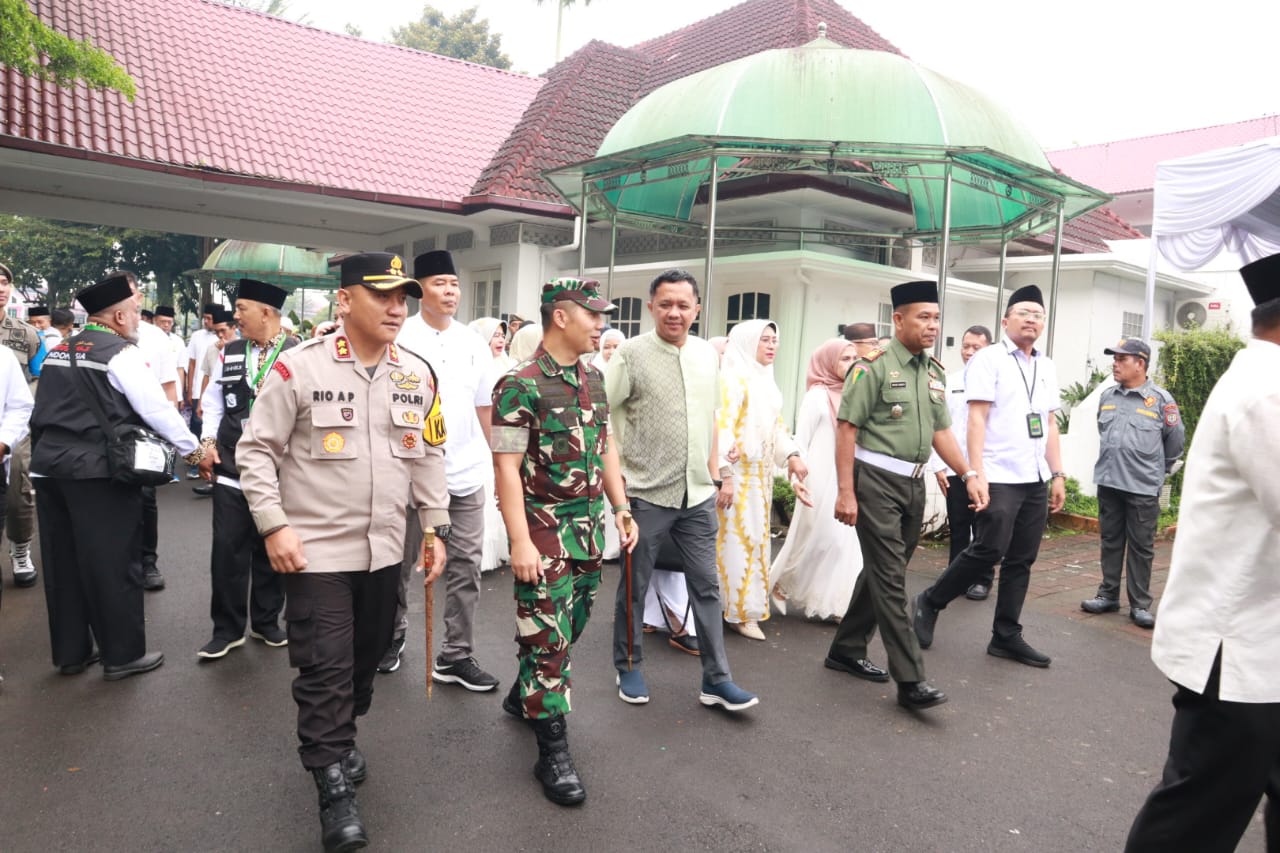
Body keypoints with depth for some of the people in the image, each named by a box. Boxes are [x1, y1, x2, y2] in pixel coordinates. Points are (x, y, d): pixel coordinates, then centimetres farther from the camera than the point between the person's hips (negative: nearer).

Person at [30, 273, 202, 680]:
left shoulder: (58, 351, 14)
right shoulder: (122, 353, -9)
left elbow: (43, 410, 22)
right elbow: (157, 408, -10)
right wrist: (192, 448, 1)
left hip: (48, 465, 8)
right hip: (98, 471, -8)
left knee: (62, 564, 14)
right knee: (113, 564, 2)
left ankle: (69, 653, 26)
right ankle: (123, 654, 11)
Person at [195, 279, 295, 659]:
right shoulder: (230, 353, 8)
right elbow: (212, 403, 13)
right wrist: (208, 442, 1)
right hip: (231, 468, 3)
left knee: (270, 549, 11)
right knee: (227, 549, 4)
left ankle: (266, 621, 28)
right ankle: (227, 629, 18)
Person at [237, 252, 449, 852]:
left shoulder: (418, 375, 3)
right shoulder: (299, 367, -12)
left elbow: (428, 456, 11)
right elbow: (256, 450, -7)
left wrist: (434, 528, 8)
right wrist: (274, 526, -13)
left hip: (385, 550, 5)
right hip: (316, 550, -5)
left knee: (367, 657, 19)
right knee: (325, 669, -1)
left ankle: (339, 739, 44)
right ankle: (335, 790, 14)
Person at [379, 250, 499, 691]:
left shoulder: (474, 343, 8)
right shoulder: (399, 338, -3)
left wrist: (492, 459, 12)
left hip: (465, 472, 3)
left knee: (466, 564, 5)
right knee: (400, 562, 13)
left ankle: (456, 655, 16)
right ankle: (392, 635, 35)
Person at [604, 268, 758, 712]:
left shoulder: (707, 354, 8)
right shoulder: (631, 353, -8)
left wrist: (719, 473, 14)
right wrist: (614, 471, -12)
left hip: (698, 493, 4)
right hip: (646, 493, -4)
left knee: (707, 587, 9)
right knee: (634, 587, 11)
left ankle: (716, 679, 20)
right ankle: (628, 667, 30)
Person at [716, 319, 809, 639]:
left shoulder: (765, 381, 15)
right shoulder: (732, 378, -11)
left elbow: (777, 425, 17)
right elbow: (722, 427, -17)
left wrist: (792, 456, 2)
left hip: (760, 473, 8)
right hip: (738, 471, -8)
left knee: (756, 537, 13)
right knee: (737, 538, -3)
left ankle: (747, 606, 24)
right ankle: (739, 611, 6)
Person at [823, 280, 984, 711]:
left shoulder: (935, 372, 12)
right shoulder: (874, 367, -10)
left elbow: (940, 431, 17)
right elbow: (846, 429, -12)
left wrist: (970, 475, 5)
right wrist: (845, 492, -16)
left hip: (914, 483, 8)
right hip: (876, 480, -8)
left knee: (883, 572, 14)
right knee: (890, 579, -5)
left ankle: (846, 650, 29)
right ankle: (910, 680, -1)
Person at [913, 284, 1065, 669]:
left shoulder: (1047, 367, 15)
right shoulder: (988, 360, -3)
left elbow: (1051, 426, 18)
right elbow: (976, 420, -10)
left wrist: (1058, 475, 13)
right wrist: (976, 473, -17)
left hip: (1035, 479, 6)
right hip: (999, 477, -6)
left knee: (1022, 561, 8)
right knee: (989, 550, -9)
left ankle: (1006, 636, 18)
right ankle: (930, 602, 12)